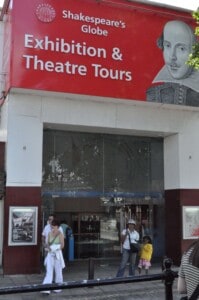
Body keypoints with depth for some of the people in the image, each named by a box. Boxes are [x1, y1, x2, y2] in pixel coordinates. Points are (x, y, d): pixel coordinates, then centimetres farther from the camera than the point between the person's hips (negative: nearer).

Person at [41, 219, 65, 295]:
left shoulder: (60, 234, -9)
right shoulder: (49, 233, 5)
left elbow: (62, 245, -10)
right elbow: (47, 243, 11)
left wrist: (53, 247, -18)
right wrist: (47, 247, -10)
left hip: (57, 254, -4)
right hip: (50, 254, 4)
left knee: (58, 271, 8)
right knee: (49, 271, -2)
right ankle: (46, 289, -5)